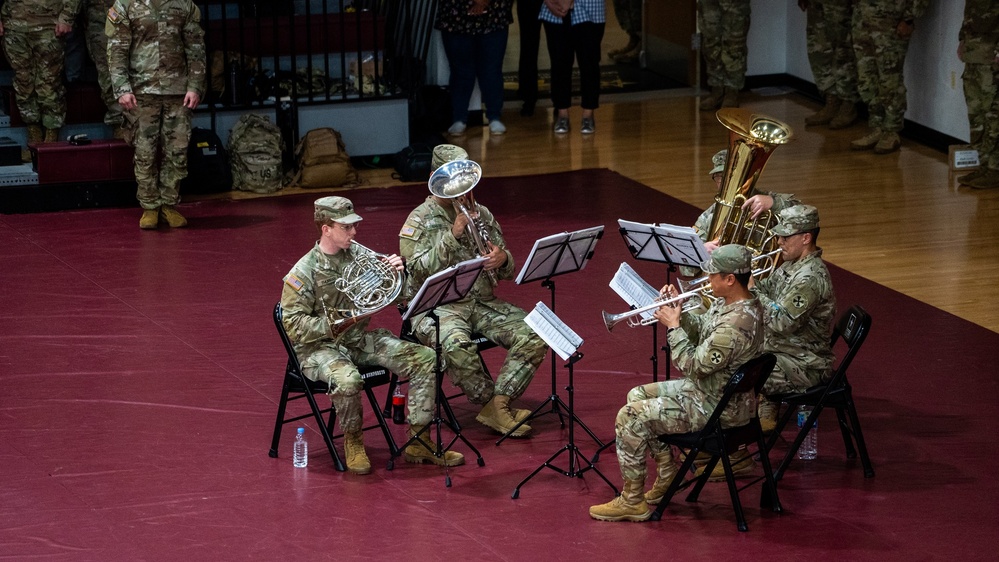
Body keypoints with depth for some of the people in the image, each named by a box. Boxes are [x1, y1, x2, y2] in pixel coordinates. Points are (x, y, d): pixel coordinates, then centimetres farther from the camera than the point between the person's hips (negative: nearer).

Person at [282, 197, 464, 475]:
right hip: (320, 347, -6)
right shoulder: (304, 272, -13)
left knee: (425, 359, -10)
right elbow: (293, 325, -16)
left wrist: (397, 272, -12)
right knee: (347, 379, -39)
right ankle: (353, 441, -9)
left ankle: (417, 442, -2)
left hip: (360, 339, 6)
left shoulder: (359, 254, 3)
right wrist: (333, 324, -26)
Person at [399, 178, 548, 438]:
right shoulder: (419, 220, -1)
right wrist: (453, 236, -21)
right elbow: (419, 271, -15)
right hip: (437, 306, -5)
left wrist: (503, 259, -11)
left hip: (482, 302, 5)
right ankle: (494, 404, -16)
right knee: (456, 346, -37)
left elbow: (507, 271, 15)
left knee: (534, 336, -19)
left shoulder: (482, 214, 14)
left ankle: (497, 406, -19)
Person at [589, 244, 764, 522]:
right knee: (638, 395, 20)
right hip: (708, 388, 11)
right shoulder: (728, 303, 2)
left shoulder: (736, 324, -31)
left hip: (719, 408, -11)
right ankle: (667, 477, 24)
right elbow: (701, 331, 16)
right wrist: (678, 311, -1)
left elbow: (693, 365, -26)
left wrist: (673, 326, -14)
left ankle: (633, 502, -2)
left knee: (630, 417, -12)